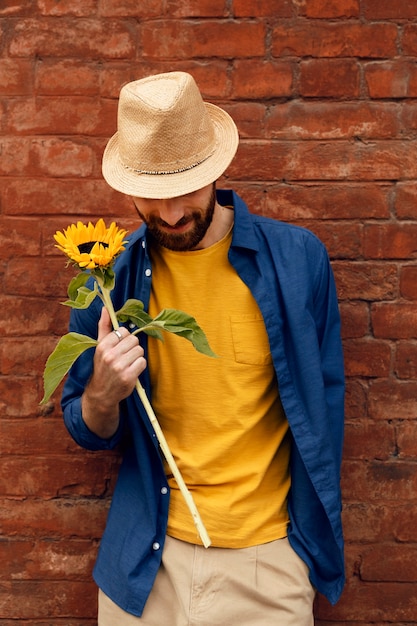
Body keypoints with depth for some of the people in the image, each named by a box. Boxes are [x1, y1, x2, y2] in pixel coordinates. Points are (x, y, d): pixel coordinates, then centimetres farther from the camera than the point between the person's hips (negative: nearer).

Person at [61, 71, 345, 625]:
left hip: (266, 557, -1)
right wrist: (102, 396, -21)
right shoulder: (110, 275, -7)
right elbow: (91, 434, 2)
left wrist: (318, 543, 2)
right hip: (147, 560, 2)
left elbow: (323, 405, 0)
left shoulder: (297, 257, -10)